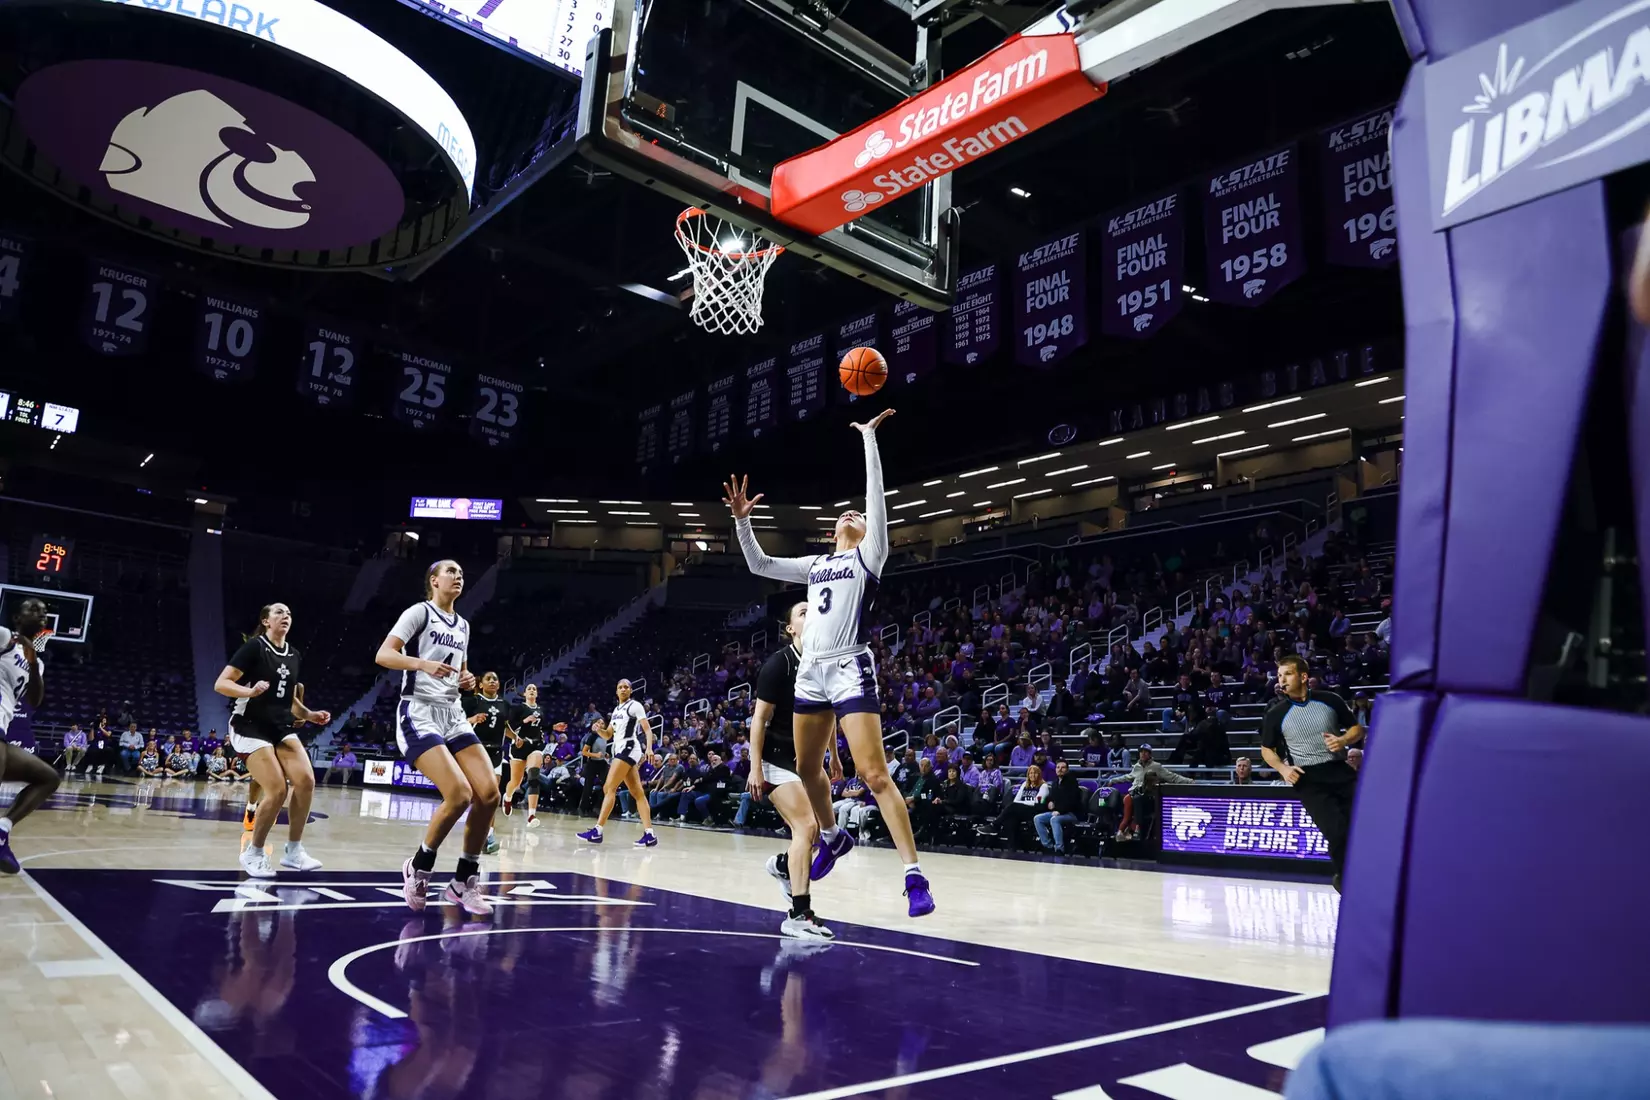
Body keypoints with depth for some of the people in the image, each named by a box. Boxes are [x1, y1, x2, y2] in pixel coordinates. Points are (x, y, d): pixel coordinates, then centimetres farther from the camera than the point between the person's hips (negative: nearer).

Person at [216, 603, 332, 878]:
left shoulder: (295, 656, 11)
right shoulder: (254, 646, -9)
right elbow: (220, 684, -14)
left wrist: (309, 715, 5)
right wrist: (250, 691, -31)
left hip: (281, 727, 6)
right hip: (251, 727, -6)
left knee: (306, 780, -13)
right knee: (277, 790, -18)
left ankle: (293, 851, 0)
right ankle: (253, 853, 4)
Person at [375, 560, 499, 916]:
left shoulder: (462, 625, 18)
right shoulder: (419, 612, -3)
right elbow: (383, 655, -13)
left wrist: (469, 680, 7)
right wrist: (424, 664, -28)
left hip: (452, 715, 7)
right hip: (419, 714, -7)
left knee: (489, 793, -9)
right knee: (459, 794, -22)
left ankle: (464, 883, 6)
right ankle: (418, 867, 3)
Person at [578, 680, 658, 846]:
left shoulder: (635, 705, -3)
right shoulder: (616, 710, 21)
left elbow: (647, 728, -10)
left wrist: (649, 748, -25)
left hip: (629, 748, -9)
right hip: (620, 750, 9)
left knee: (609, 788, -12)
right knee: (637, 793, 3)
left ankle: (597, 831, -13)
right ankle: (649, 834, 0)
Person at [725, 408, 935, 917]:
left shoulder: (869, 556, 4)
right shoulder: (815, 565, 19)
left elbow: (876, 499, -7)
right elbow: (758, 564, 23)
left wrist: (869, 440, -7)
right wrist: (741, 519, 13)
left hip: (850, 670, -7)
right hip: (811, 671, 7)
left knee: (874, 774, -14)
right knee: (806, 769, 15)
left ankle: (914, 876, -11)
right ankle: (833, 837, 41)